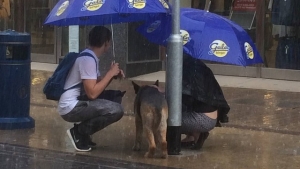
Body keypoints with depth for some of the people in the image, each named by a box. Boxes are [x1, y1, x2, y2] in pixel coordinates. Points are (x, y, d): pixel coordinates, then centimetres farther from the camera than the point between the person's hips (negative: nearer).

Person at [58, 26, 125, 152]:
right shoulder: (88, 59, -18)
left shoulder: (90, 57, 13)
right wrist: (110, 73, -14)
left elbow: (98, 84, 20)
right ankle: (78, 132, -7)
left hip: (76, 103, 10)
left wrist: (113, 75, 3)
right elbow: (92, 93, -23)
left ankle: (82, 132, 12)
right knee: (116, 110, -20)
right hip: (71, 108, -10)